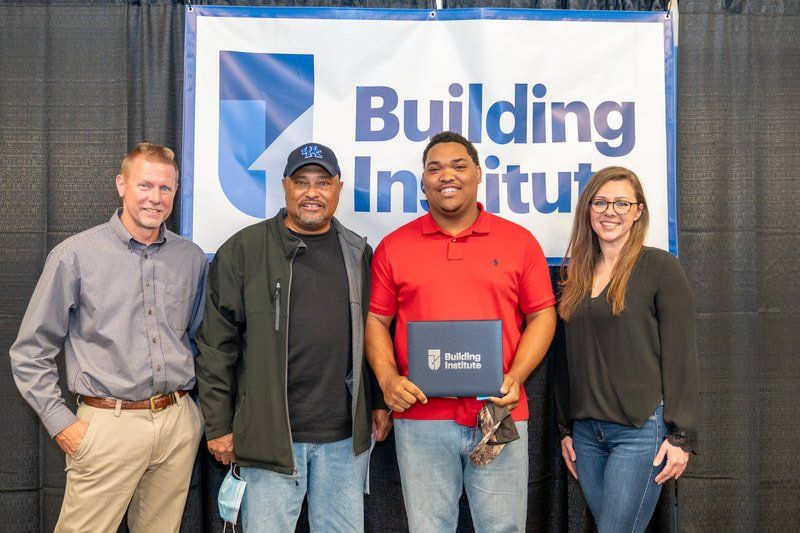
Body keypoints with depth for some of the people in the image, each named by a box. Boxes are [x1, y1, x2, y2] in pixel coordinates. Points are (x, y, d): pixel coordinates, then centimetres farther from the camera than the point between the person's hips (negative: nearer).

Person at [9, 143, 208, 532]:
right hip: (109, 425, -3)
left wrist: (198, 409, 13)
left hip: (179, 425, 4)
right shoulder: (75, 255, -4)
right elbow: (30, 353, 0)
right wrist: (61, 424, -5)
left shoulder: (192, 258, 7)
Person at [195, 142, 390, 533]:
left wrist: (379, 403, 13)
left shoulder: (357, 253, 10)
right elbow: (217, 345, -2)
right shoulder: (244, 250, -2)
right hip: (269, 435, -3)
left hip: (346, 435, 4)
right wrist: (219, 425, -4)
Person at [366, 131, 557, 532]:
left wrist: (515, 378, -7)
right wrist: (388, 379, -7)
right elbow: (376, 321, 8)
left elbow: (541, 316, 6)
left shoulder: (520, 241, 5)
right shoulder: (393, 247, 7)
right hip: (421, 416, 0)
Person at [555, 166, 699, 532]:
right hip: (586, 432, 6)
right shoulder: (574, 274, 11)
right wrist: (566, 429, 14)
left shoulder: (660, 267, -5)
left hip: (641, 429, -5)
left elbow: (680, 356, -8)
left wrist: (681, 435, -11)